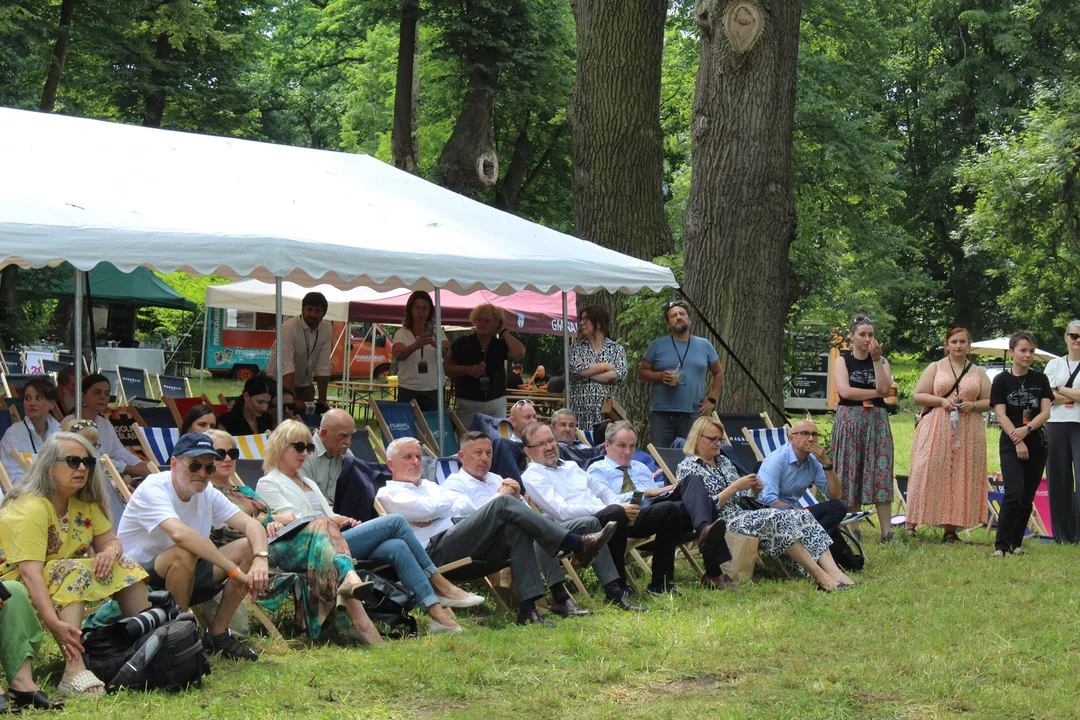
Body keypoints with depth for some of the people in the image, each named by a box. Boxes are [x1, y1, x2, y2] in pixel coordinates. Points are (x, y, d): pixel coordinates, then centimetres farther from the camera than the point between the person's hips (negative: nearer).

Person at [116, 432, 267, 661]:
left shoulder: (207, 493, 1)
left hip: (186, 576, 7)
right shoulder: (153, 489, -22)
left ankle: (217, 634, -2)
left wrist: (260, 560, -28)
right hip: (138, 580, -7)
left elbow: (251, 525, -5)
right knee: (184, 553, -37)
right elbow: (180, 533, -39)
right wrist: (235, 570, -40)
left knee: (248, 547, -9)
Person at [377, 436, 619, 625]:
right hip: (435, 551, -8)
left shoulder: (428, 485, 34)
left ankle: (528, 608, -32)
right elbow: (427, 509, -9)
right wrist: (444, 504, 10)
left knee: (516, 529, -22)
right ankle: (578, 545, -29)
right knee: (503, 504, -22)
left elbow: (461, 508, 21)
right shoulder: (389, 494, 10)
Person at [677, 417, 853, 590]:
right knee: (778, 519, -30)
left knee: (802, 517, -14)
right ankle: (820, 576, -32)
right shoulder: (688, 467, -1)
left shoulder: (724, 462, 22)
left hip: (745, 514, 8)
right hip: (723, 521, -8)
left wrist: (753, 491, 0)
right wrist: (735, 487, -15)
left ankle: (835, 573, -32)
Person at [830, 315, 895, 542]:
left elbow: (884, 388, -7)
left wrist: (876, 359, -10)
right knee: (850, 474, -3)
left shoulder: (881, 361, 11)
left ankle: (886, 531, -9)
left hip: (877, 421, 1)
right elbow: (844, 391, -10)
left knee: (880, 474, -6)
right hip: (849, 421, -1)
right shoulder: (843, 361, 6)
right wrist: (874, 393, -6)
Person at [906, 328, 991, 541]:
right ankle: (912, 523, -7)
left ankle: (951, 529, 1)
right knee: (928, 473, -9)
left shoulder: (978, 372, 14)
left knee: (961, 477, -1)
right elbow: (917, 395, 4)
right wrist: (941, 401, -10)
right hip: (936, 431, -2)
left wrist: (973, 405, -8)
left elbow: (990, 402, 12)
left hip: (968, 433, 2)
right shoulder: (935, 368, 10)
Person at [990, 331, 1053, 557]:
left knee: (1027, 498, 4)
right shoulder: (1002, 381, 1)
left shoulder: (1040, 380, 8)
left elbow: (1046, 412, 1)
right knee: (1014, 494, -16)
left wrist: (1027, 429, -17)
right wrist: (1017, 442, -15)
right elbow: (1001, 414, -5)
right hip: (1010, 445, -3)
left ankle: (1016, 543, 13)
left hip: (1037, 444, 3)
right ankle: (1001, 545, -14)